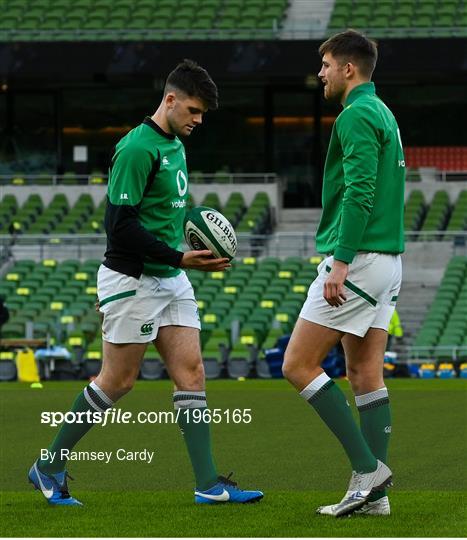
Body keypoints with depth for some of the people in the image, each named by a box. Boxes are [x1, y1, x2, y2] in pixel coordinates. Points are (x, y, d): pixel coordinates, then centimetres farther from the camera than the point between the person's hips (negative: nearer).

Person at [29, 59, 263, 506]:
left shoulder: (174, 146, 12)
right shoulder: (138, 148, -17)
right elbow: (119, 223, -21)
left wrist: (188, 258, 12)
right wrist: (180, 258, -23)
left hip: (171, 282, 9)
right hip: (132, 281, -9)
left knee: (190, 371, 2)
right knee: (117, 381, -1)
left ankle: (208, 484, 1)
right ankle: (48, 466, 13)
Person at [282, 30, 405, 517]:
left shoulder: (357, 116, -13)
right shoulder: (382, 114, 18)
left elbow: (360, 191, -22)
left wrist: (341, 261, -25)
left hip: (358, 259, -10)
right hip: (387, 260, 10)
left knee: (298, 365, -6)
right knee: (365, 375, 8)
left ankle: (367, 467, -9)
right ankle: (372, 492, 7)